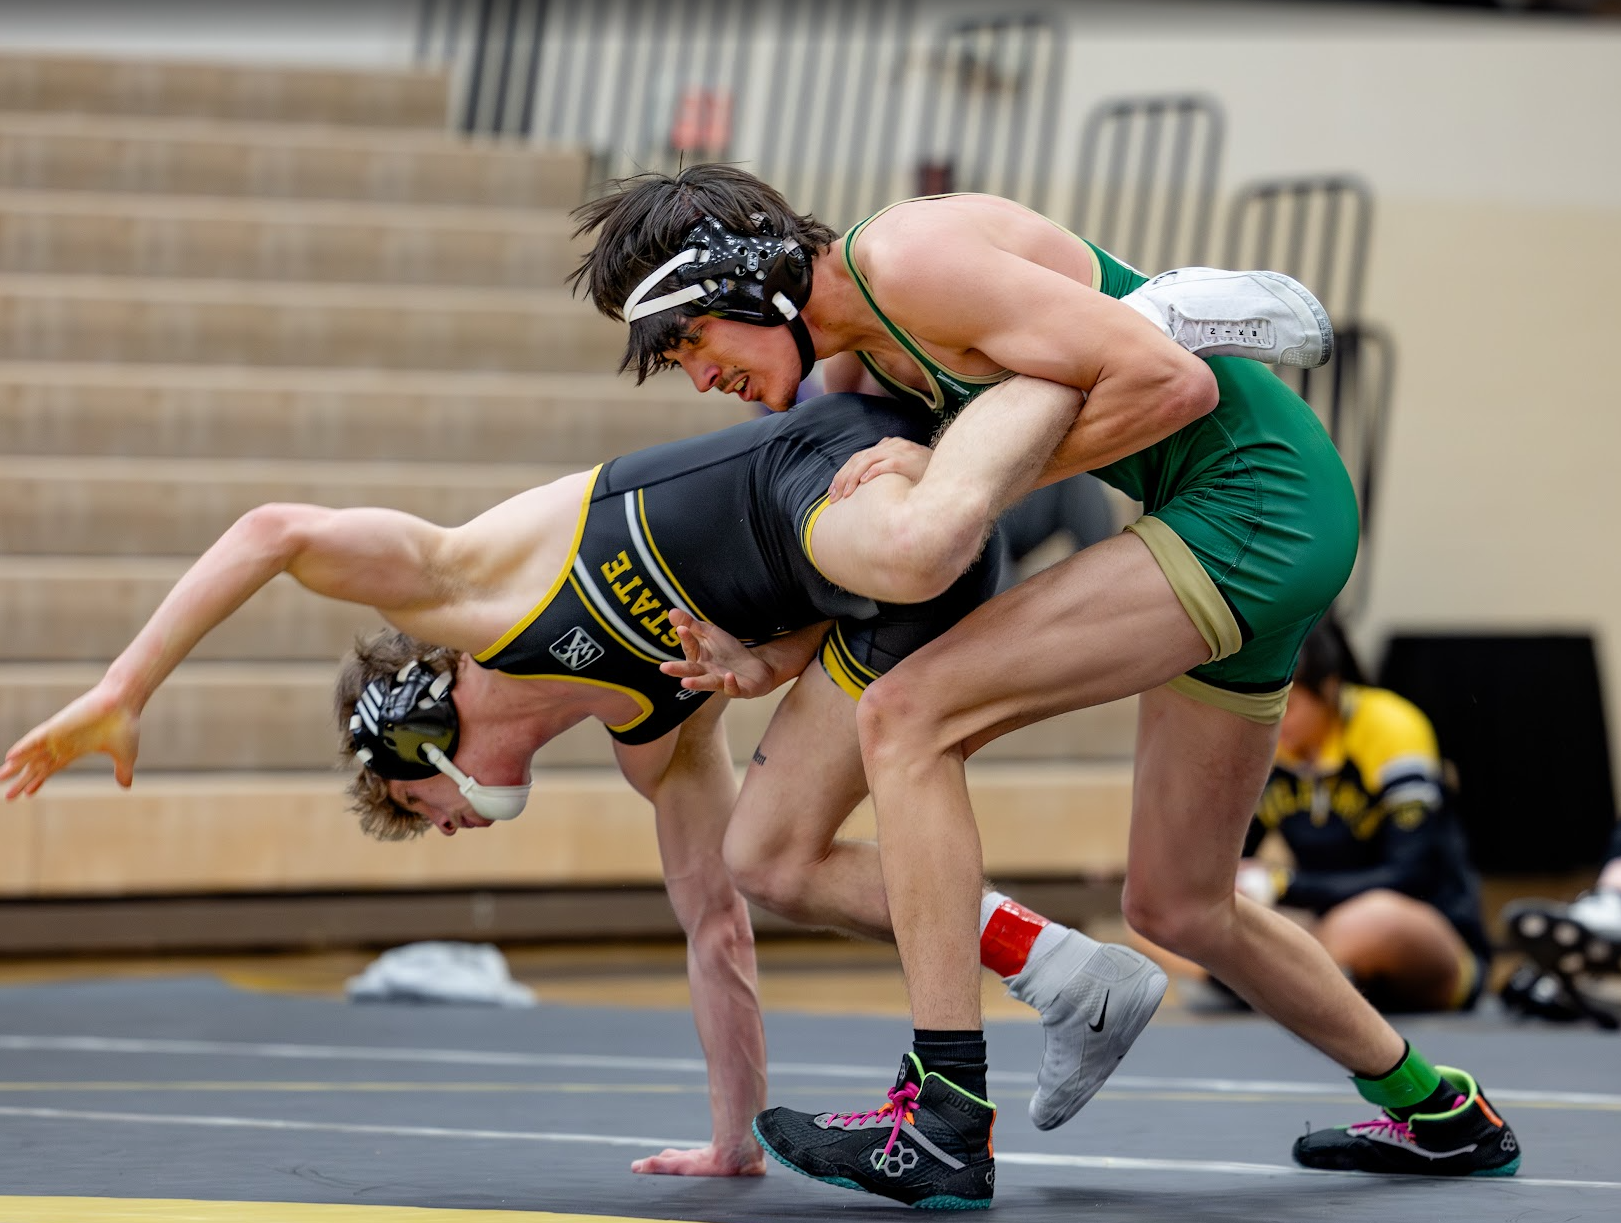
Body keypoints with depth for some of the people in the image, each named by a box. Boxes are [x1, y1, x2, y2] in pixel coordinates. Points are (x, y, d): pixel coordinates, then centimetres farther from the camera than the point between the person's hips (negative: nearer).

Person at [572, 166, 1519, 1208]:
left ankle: (945, 1127, -17)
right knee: (1177, 906, 20)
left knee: (908, 719, -16)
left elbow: (1173, 382, -21)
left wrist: (985, 487, -14)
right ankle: (1436, 1114, 38)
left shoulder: (907, 257, -17)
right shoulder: (852, 355, 14)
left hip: (1249, 497, -11)